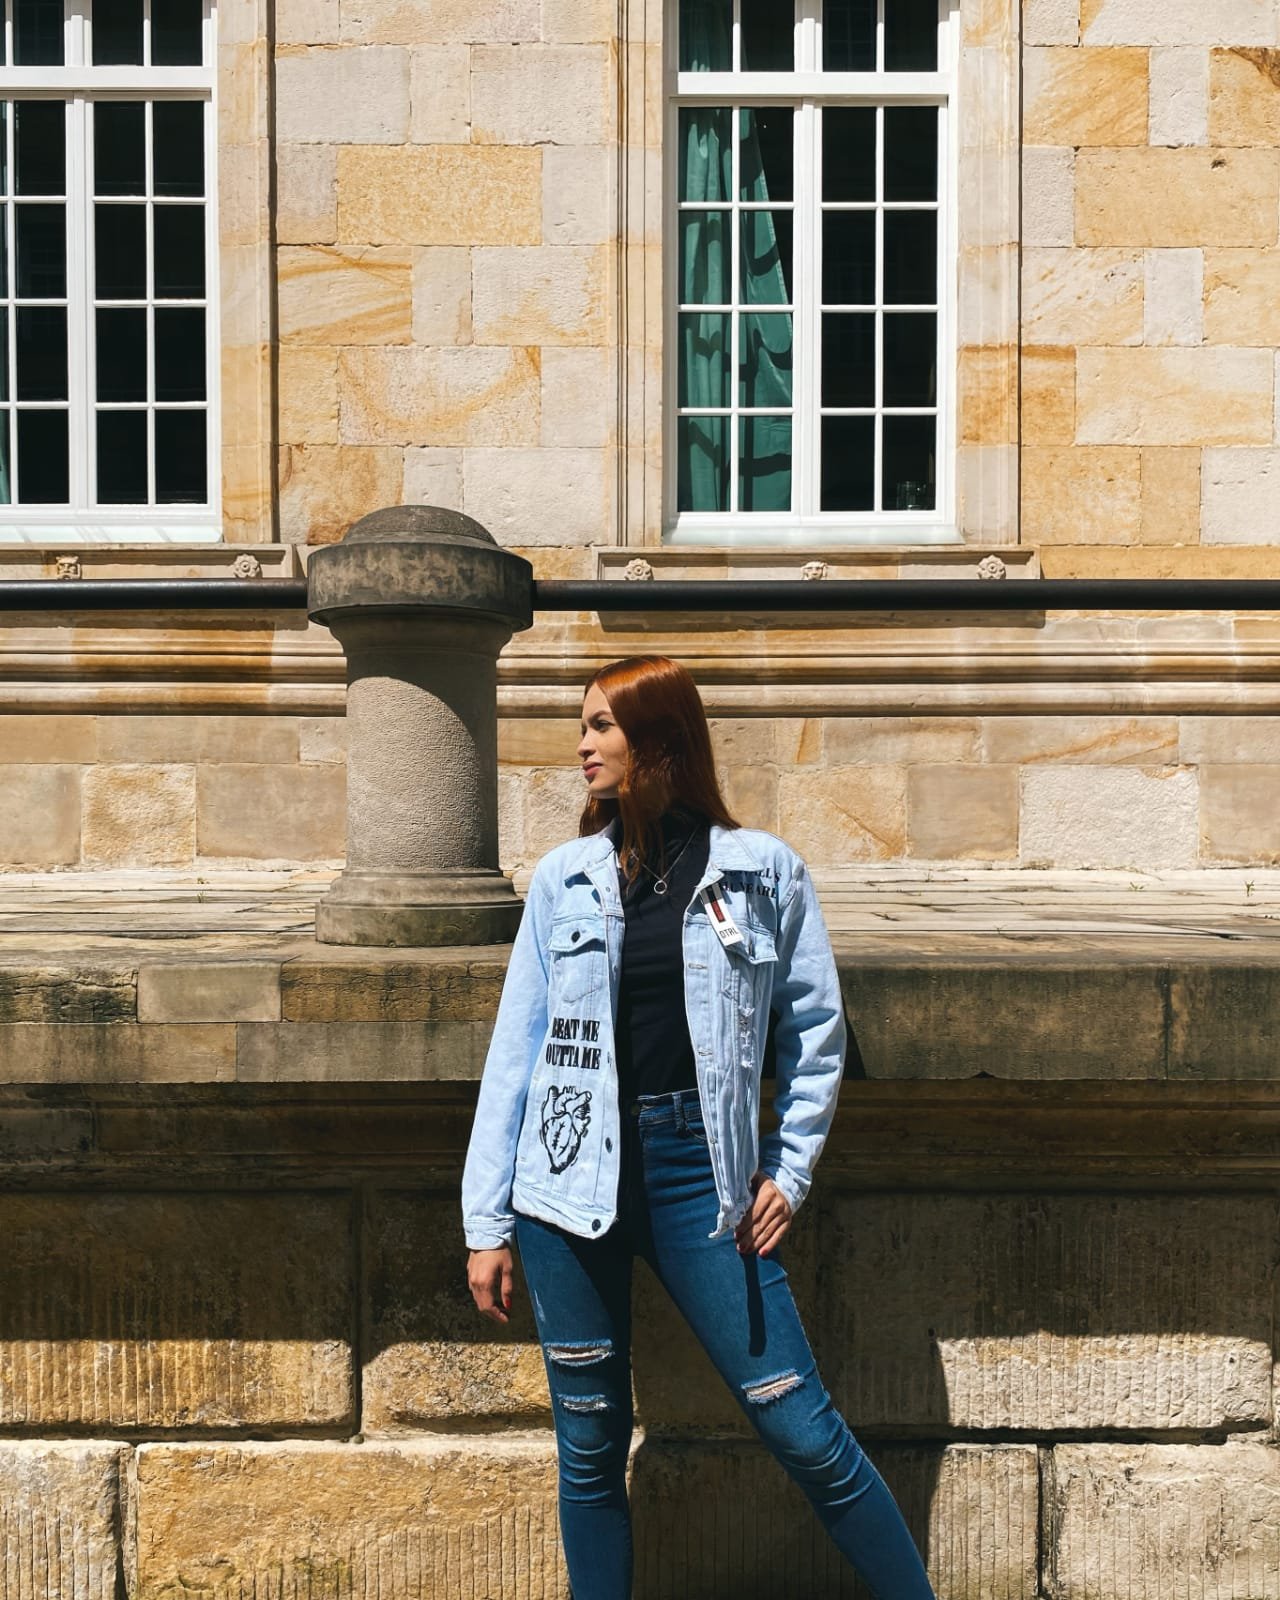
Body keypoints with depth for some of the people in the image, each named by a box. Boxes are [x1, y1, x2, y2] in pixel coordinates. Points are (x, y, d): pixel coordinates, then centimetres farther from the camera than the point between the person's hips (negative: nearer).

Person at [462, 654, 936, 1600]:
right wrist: (487, 1223, 3)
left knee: (803, 1431, 0)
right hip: (573, 1177, 2)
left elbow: (815, 1028, 7)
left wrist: (791, 1172, 0)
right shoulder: (563, 877, 6)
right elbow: (516, 1050, 6)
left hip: (700, 1172, -2)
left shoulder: (764, 869, 1)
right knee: (590, 1448, 10)